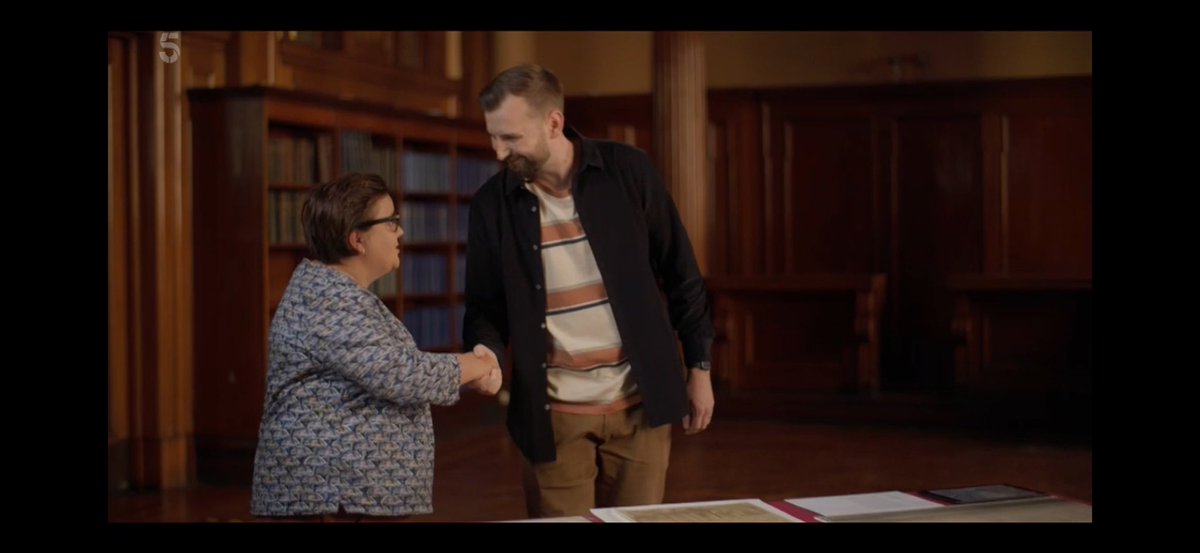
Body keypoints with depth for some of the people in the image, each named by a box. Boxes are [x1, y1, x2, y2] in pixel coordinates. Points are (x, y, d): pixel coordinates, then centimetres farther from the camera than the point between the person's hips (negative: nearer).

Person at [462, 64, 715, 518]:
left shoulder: (627, 171, -5)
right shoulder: (492, 203, -2)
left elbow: (680, 273, 2)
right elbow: (484, 306, 4)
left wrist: (699, 367, 3)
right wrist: (486, 353, -17)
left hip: (639, 404, 0)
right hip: (554, 414, 1)